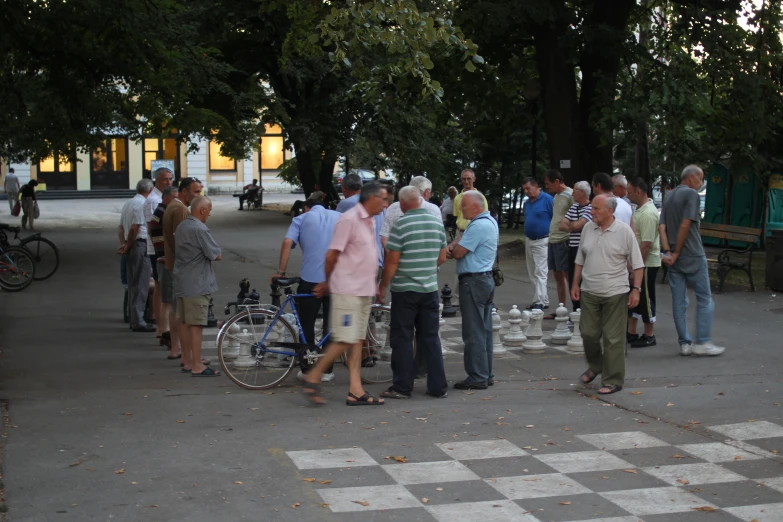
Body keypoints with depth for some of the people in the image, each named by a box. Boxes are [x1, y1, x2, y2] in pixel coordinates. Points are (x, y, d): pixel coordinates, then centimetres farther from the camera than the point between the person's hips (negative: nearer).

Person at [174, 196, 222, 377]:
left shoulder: (181, 226, 12)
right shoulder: (200, 229, -18)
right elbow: (217, 255, -15)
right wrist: (214, 254, 4)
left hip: (181, 283, 10)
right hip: (197, 284, -10)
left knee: (184, 322, 15)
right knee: (196, 324, -7)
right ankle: (197, 366, -6)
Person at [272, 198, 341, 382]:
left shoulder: (302, 219, 8)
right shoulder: (339, 217, 14)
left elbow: (287, 242, -7)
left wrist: (281, 271, -3)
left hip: (310, 279, -2)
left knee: (306, 325, 10)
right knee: (330, 325, 11)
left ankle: (307, 370, 13)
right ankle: (326, 370, 13)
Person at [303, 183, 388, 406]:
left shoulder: (370, 221, 14)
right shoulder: (349, 220, -15)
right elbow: (332, 255, -13)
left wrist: (375, 284, 19)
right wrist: (327, 282, -1)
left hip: (365, 290, 9)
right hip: (347, 290, -9)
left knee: (357, 340, 8)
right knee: (345, 340, -10)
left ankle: (355, 391, 9)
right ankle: (313, 378, 3)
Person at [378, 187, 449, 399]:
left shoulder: (401, 224, -12)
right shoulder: (437, 222, 5)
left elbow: (392, 261, -13)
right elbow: (442, 258, 11)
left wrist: (382, 287, -4)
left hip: (405, 289, -5)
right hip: (430, 288, 5)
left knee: (402, 338, 3)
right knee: (430, 338, 11)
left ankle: (402, 387, 5)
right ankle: (438, 387, 12)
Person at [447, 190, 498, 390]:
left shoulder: (478, 226, -19)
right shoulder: (490, 222, 13)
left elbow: (458, 252, -19)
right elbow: (463, 239, 15)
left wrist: (452, 247, 3)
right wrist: (454, 245, -5)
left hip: (473, 282, -10)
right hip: (486, 278, 10)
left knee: (474, 332, -5)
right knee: (485, 330, 13)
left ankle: (478, 377, -2)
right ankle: (486, 374, 18)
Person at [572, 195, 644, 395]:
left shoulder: (624, 231, -7)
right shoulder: (587, 229, 6)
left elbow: (637, 264, -5)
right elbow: (580, 260, 15)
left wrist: (636, 289, -11)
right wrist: (575, 284, 10)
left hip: (615, 294, -4)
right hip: (589, 292, 4)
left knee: (613, 339, 0)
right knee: (589, 334, 9)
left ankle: (613, 380, 9)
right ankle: (595, 366, 35)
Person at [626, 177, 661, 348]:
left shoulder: (648, 214, -21)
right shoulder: (640, 209, 10)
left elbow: (647, 244, -26)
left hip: (646, 264, -10)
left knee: (645, 299, 0)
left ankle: (649, 336, 11)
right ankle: (631, 333, 23)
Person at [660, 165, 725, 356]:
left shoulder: (669, 196, 15)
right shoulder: (691, 194, -9)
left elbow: (661, 227, 6)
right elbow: (685, 225, -17)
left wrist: (667, 251, -3)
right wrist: (677, 253, -11)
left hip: (674, 258, 7)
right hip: (693, 256, -7)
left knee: (679, 301, 7)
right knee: (704, 299, 1)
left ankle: (685, 343, 10)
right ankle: (702, 342, -1)